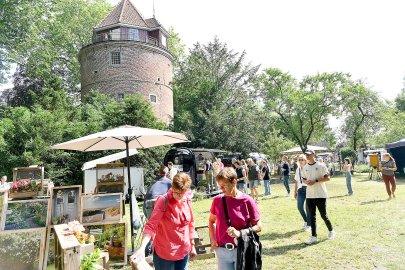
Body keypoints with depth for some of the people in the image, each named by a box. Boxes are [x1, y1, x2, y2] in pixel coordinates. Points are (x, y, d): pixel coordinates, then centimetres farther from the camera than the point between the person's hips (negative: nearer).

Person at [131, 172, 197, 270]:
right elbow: (151, 225, -25)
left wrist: (192, 245, 13)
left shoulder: (187, 200, -2)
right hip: (164, 254, -5)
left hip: (183, 252, 5)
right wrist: (142, 248, -36)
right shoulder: (163, 201, -18)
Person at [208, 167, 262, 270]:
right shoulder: (217, 200, -4)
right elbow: (211, 220, 13)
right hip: (222, 250, 3)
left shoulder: (247, 201, -11)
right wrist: (212, 239, 2)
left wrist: (240, 233, -20)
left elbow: (258, 226, -7)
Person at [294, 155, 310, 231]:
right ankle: (306, 221, 25)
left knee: (308, 207, 2)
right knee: (299, 207, -1)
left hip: (308, 188, -4)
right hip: (301, 189, 5)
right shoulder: (297, 170, 11)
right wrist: (295, 191, 16)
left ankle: (309, 224, 19)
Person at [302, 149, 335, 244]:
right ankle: (314, 236, 12)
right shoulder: (305, 168, 9)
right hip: (309, 195, 5)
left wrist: (315, 181, -18)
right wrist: (306, 182, -6)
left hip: (320, 195, -5)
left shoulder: (321, 166, -7)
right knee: (312, 216, 6)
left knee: (323, 215, 5)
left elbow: (327, 178, -9)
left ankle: (331, 230, 31)